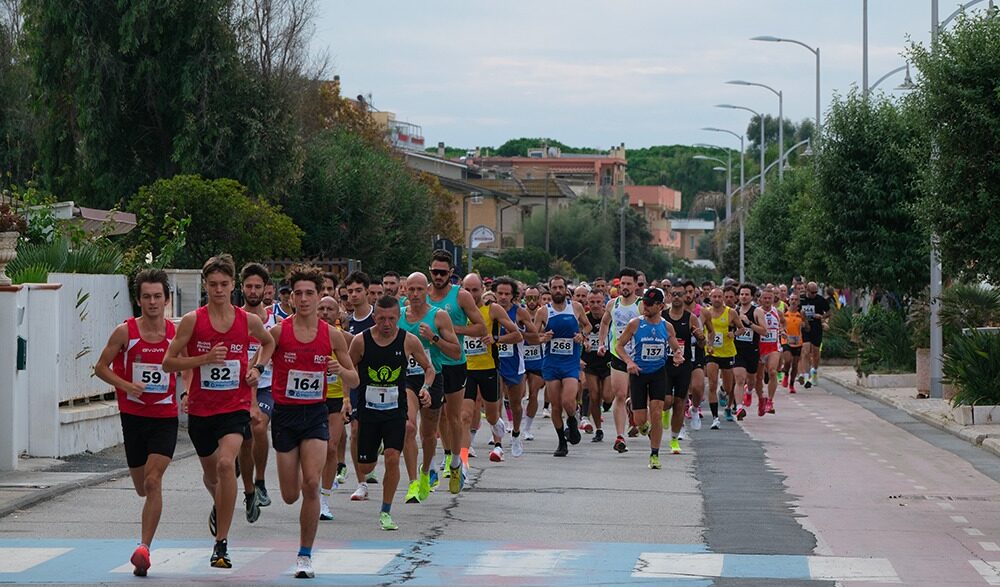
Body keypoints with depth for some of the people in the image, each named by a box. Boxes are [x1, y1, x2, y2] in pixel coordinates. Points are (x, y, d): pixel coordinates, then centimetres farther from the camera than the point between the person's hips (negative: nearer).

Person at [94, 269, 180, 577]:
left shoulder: (176, 332, -2)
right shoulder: (125, 332, -6)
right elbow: (101, 367, 1)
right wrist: (126, 385, -15)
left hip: (165, 417, -1)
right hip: (133, 416, 1)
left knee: (153, 482, -16)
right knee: (142, 487, 11)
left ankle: (144, 548, -15)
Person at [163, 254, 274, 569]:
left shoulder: (248, 320, -1)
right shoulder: (192, 320, -5)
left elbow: (269, 343, 22)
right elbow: (168, 362, -4)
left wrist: (257, 367, 4)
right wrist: (204, 358, -17)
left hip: (235, 406, -2)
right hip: (201, 408, 2)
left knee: (226, 463, -25)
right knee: (211, 474, 18)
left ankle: (221, 544, -20)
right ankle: (219, 508, 56)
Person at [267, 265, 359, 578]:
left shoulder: (332, 335, -1)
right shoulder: (277, 332, -6)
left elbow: (355, 381, 6)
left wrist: (341, 370, -15)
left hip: (316, 414, 0)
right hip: (285, 414, 0)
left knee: (311, 484, -17)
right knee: (290, 496, 4)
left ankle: (305, 555, -5)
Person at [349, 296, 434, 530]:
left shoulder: (409, 341, -5)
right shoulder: (361, 341, -7)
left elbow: (429, 367, 9)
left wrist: (426, 387, -10)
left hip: (396, 410, 0)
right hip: (367, 410, 0)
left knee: (392, 458, -16)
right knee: (365, 467, 5)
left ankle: (386, 513, -2)